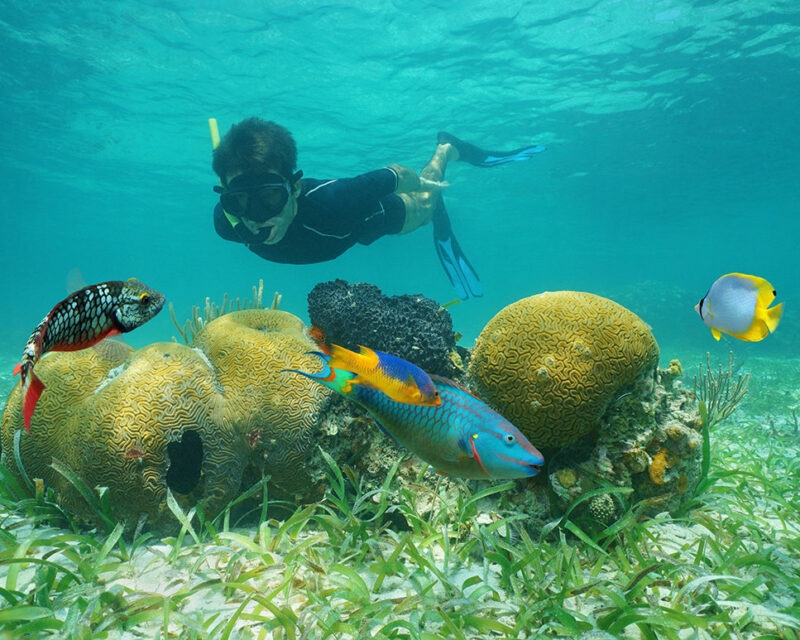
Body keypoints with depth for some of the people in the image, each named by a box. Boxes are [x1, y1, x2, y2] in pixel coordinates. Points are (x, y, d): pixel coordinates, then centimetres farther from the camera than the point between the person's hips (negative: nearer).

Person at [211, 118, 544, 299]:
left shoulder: (333, 200, -50)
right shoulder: (227, 223, -38)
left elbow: (393, 175, -31)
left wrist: (421, 182, -10)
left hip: (371, 214, -4)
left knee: (423, 205, 28)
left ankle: (447, 148, 54)